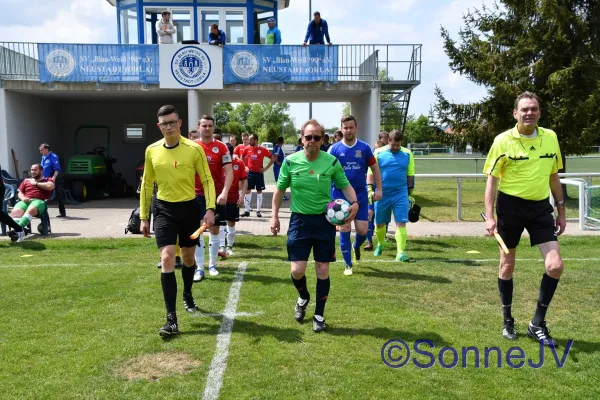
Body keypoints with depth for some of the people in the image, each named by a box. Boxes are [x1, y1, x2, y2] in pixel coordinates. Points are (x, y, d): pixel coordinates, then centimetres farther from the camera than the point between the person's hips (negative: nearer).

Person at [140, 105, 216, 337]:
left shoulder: (194, 149, -8)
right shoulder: (151, 151, 0)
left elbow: (207, 180, -5)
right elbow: (147, 184, 9)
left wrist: (210, 208, -16)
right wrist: (144, 217, 8)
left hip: (189, 208, 0)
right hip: (164, 210, 1)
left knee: (188, 257, 15)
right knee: (167, 259, -11)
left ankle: (187, 296, 44)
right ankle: (171, 319, -7)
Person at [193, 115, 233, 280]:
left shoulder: (221, 147, -3)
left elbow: (229, 172, -7)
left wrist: (224, 192, -20)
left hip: (217, 195, 0)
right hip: (197, 194, 0)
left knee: (214, 230, 9)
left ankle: (212, 265, 23)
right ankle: (199, 269, 4)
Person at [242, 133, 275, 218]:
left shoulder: (262, 150, -9)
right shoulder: (247, 149, -2)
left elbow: (273, 158, -3)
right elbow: (242, 158, 16)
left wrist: (265, 168, -6)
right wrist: (244, 166, 5)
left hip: (259, 173, -2)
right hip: (249, 173, 2)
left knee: (259, 191, 4)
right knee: (247, 190, 0)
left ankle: (258, 211, 11)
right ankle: (247, 210, 7)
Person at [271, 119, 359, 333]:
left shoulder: (332, 162, -6)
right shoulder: (290, 161, -5)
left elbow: (345, 185, 5)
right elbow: (280, 189, 7)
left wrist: (354, 202, -14)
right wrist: (274, 216, 5)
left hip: (324, 220, 0)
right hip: (300, 220, 0)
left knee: (323, 270, 5)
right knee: (297, 270, -4)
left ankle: (319, 314, 22)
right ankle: (303, 297, 32)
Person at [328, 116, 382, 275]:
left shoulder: (364, 147, 0)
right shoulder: (334, 149, -4)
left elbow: (375, 168, 7)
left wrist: (379, 189, 1)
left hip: (361, 195, 1)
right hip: (341, 196, -1)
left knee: (363, 230, 0)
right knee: (345, 230, 0)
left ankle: (356, 246, 37)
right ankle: (348, 265, 13)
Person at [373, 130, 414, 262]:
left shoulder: (407, 154, 3)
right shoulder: (378, 153, -2)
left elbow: (410, 175, 9)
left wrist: (410, 194, 10)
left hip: (401, 194, 0)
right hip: (382, 194, 0)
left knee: (401, 223, -6)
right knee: (379, 223, 12)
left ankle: (400, 252, -3)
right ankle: (381, 244, 38)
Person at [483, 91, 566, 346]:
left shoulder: (550, 137, 3)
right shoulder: (503, 141, -9)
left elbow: (554, 177, 13)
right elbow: (492, 180, -6)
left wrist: (561, 210, 12)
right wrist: (490, 217, -12)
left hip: (540, 206, 3)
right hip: (510, 206, -3)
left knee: (555, 265, -4)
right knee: (507, 265, 8)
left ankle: (537, 323, 12)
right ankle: (507, 320, 27)